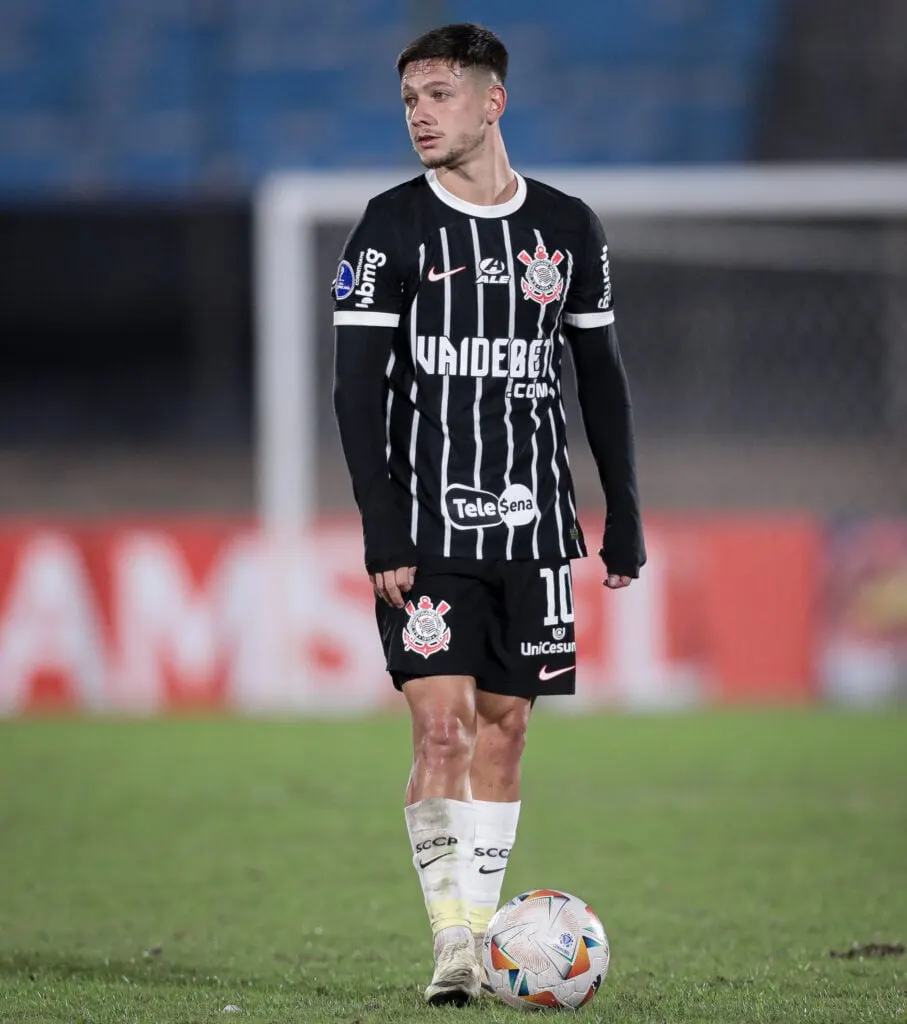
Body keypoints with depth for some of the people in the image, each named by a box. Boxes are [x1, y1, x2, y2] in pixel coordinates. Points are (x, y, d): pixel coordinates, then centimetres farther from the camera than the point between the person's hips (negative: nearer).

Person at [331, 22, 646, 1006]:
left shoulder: (567, 229, 7)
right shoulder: (392, 227, -3)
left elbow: (601, 378, 14)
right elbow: (356, 388, -5)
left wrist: (624, 516, 9)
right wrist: (383, 535, -13)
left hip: (532, 521, 3)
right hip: (426, 524, -3)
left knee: (504, 728, 5)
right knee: (443, 729, -12)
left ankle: (482, 932, 12)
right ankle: (452, 947, -8)